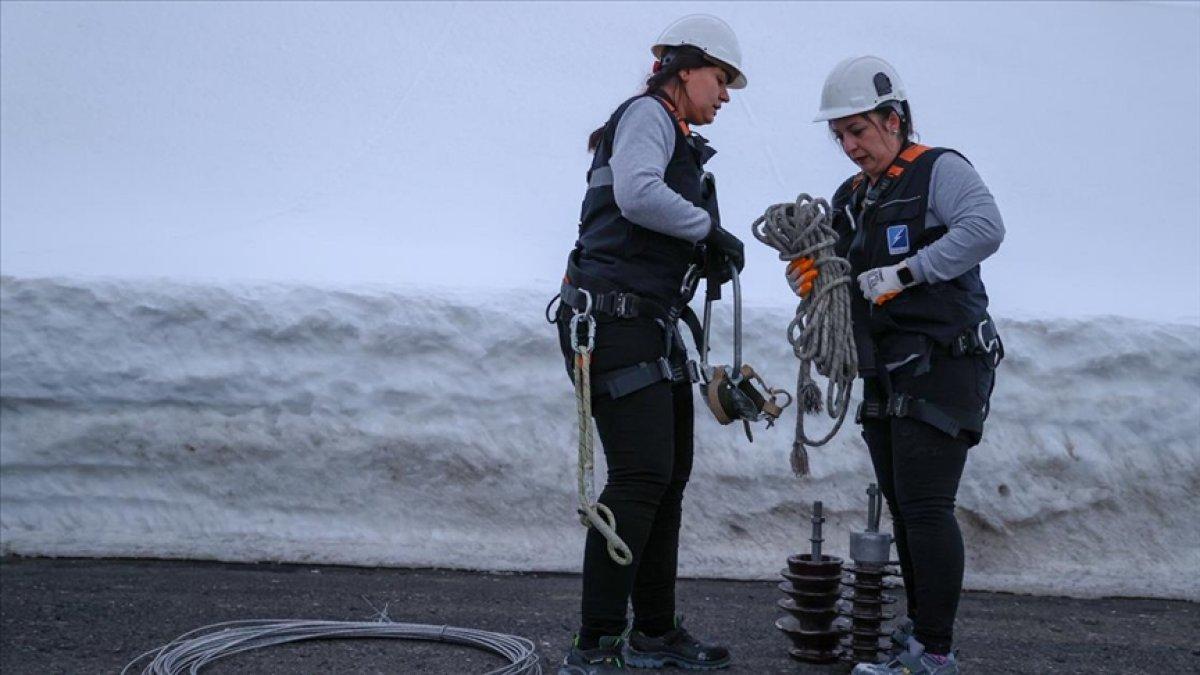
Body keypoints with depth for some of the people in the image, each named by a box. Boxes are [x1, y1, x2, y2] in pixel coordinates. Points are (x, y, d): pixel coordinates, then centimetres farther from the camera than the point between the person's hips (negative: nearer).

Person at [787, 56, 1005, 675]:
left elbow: (985, 227, -25)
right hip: (887, 379, 8)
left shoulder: (939, 171, -6)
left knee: (926, 506, -12)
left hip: (943, 366, -8)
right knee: (903, 507, 12)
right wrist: (807, 271, -6)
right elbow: (830, 288, 17)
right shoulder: (848, 200, 18)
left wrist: (907, 271, -26)